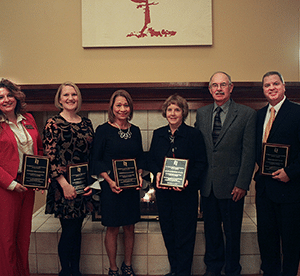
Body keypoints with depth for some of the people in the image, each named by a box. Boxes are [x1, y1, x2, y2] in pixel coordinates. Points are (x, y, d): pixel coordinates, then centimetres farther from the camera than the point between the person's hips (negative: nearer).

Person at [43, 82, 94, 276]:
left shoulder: (86, 123, 10)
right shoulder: (53, 123, -6)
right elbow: (50, 156, -11)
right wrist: (65, 184, -16)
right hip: (64, 185, -5)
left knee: (77, 230, 13)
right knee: (69, 230, 0)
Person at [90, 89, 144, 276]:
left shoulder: (135, 131, 7)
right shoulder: (103, 130, -6)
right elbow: (96, 160, -6)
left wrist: (140, 175, -3)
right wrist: (109, 180, -16)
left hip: (132, 187, 4)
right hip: (111, 187, -4)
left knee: (130, 227, 12)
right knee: (113, 229, 5)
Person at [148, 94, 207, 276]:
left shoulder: (194, 134, -4)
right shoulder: (158, 134, 9)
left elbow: (201, 162, -6)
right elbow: (151, 160, 13)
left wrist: (188, 181, -19)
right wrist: (157, 173, -7)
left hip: (186, 192, -4)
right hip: (163, 191, 5)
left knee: (184, 234, 2)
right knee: (168, 232, 12)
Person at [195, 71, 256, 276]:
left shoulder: (247, 114, -5)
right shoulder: (201, 114, 8)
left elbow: (249, 152, -8)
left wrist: (242, 184, -12)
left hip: (231, 184, -3)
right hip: (207, 183, 4)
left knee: (232, 232, 9)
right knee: (211, 229, 17)